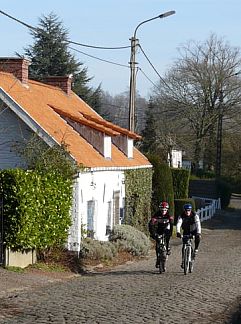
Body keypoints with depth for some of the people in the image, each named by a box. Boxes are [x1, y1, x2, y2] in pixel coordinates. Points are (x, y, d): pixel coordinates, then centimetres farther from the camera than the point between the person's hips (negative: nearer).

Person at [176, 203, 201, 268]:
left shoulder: (195, 215, -25)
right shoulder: (181, 216, -22)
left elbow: (198, 224, -36)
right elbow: (178, 224, -36)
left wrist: (198, 233, -52)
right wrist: (178, 232, -53)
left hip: (194, 230, -1)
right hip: (186, 231, 1)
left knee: (198, 238, -32)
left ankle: (196, 249, -9)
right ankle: (183, 260, 3)